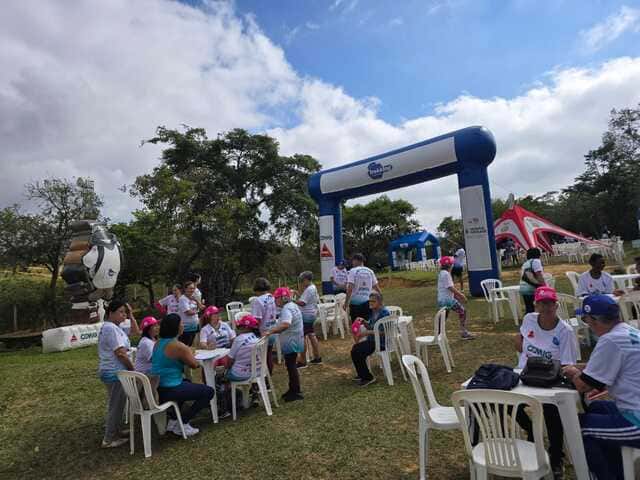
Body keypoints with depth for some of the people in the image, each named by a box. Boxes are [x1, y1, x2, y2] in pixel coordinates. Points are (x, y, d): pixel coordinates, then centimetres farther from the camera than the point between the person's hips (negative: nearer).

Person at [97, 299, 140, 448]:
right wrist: (133, 368, -10)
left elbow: (135, 331, 18)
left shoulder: (113, 327, 11)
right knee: (116, 406, 1)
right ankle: (109, 440, 12)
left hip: (111, 372, 11)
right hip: (115, 373, -11)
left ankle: (114, 432, 35)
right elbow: (120, 353, -23)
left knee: (115, 405, 22)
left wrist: (131, 316, 6)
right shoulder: (111, 328, -20)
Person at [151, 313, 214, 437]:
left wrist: (186, 353, 9)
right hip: (169, 390, -9)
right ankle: (182, 423, 5)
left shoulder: (158, 343, 5)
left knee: (187, 383, 36)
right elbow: (194, 364, -8)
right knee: (209, 391, 1)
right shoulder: (178, 346, -20)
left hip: (157, 388, 9)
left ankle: (173, 420, 30)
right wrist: (189, 353, 10)